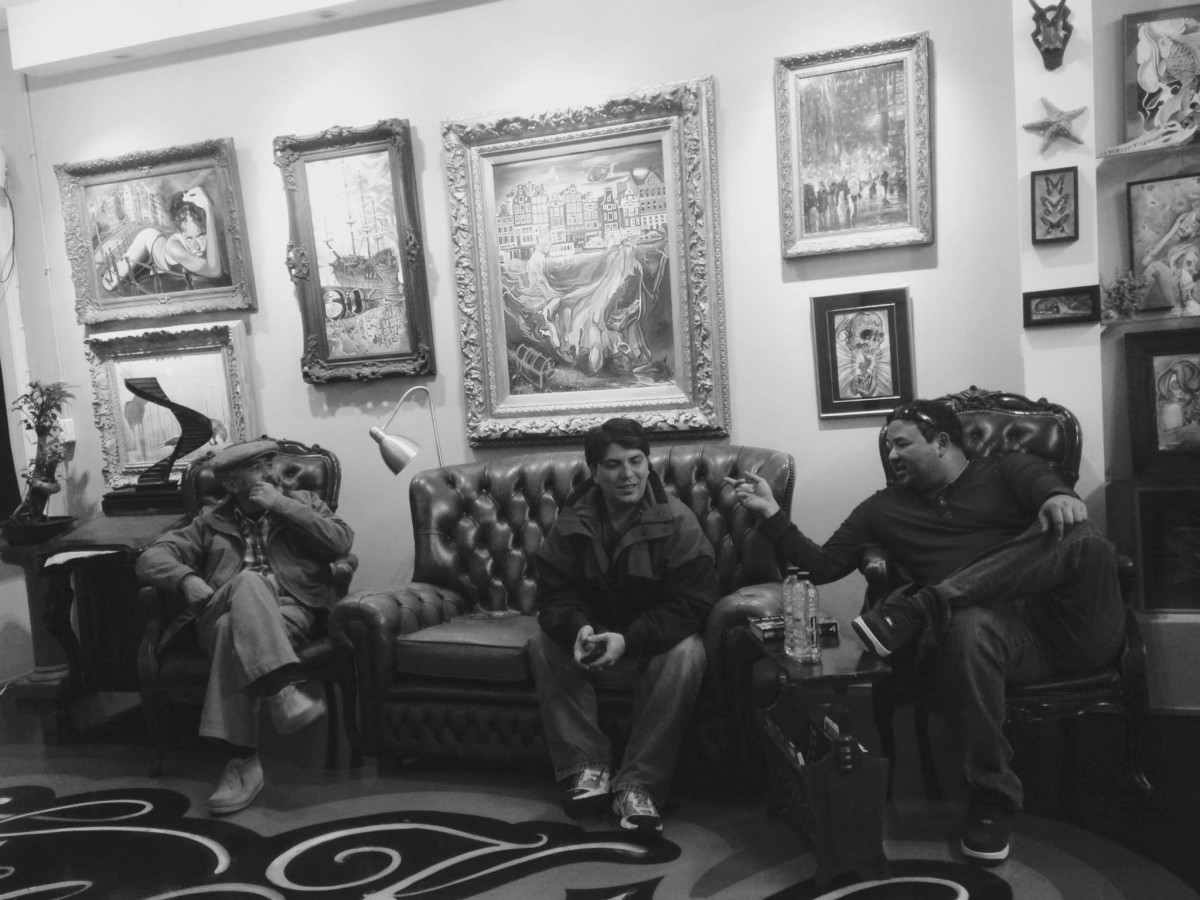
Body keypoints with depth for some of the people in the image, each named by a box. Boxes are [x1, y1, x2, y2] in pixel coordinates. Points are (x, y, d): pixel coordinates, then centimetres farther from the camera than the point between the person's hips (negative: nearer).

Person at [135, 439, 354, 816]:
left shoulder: (303, 502, 18)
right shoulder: (211, 522, 21)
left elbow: (341, 543, 0)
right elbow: (151, 558, 12)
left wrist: (282, 506, -2)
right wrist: (186, 578, -11)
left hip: (289, 612, 0)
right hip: (220, 614, 1)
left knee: (234, 629, -34)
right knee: (250, 582, -35)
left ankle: (244, 761, -35)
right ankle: (284, 697, -44)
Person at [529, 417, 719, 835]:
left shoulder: (676, 521, -15)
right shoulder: (572, 523, -5)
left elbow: (692, 602, -20)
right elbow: (554, 594, -6)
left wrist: (629, 640, -33)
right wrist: (579, 628, -30)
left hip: (656, 634, -3)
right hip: (593, 629, 3)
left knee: (685, 655, -33)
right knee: (543, 646, -23)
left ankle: (638, 785, -25)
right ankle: (587, 767, -17)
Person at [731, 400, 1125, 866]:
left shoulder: (1008, 469, 16)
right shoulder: (886, 507, 21)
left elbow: (1044, 485, -7)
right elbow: (823, 565, 18)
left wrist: (1059, 496, -31)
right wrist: (771, 514, 8)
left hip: (1075, 627, 0)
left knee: (1080, 538, -29)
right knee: (969, 626, -37)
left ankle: (914, 611, -33)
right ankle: (991, 797, -23)